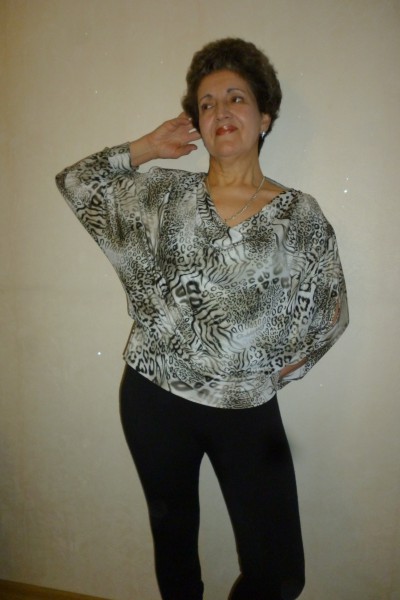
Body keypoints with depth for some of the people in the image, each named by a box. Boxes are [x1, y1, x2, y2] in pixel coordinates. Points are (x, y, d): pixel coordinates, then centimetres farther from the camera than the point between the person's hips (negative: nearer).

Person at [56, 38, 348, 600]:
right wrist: (146, 148, 2)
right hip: (155, 397, 1)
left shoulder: (301, 214, -3)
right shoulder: (167, 191, 0)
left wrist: (280, 367, 0)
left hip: (249, 410, 0)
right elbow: (74, 181, 9)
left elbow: (332, 312, 6)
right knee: (173, 536, 21)